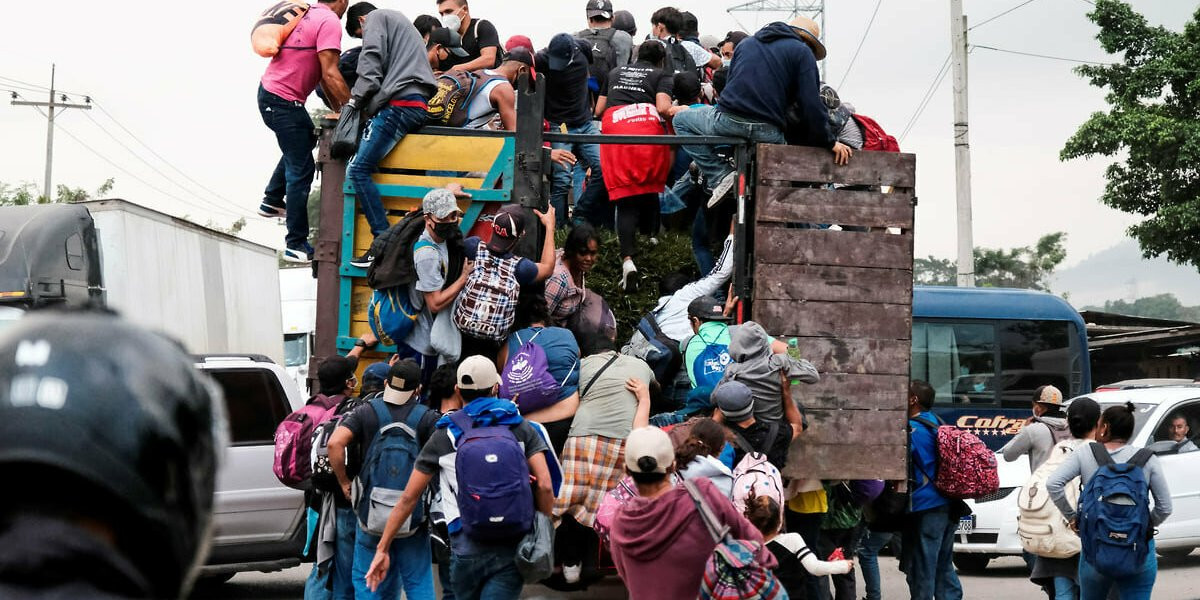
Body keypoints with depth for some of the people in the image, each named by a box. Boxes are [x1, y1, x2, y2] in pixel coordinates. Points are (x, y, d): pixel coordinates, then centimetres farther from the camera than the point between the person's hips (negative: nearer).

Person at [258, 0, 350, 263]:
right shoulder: (330, 22, -15)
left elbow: (323, 75, 16)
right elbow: (330, 75, -21)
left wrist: (338, 109, 15)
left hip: (270, 93, 10)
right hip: (284, 102, -10)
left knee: (305, 140, 33)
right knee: (302, 170, -4)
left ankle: (272, 201, 37)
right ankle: (297, 245, 0)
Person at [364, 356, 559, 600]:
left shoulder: (444, 437, 9)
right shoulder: (521, 428, 9)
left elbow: (408, 498, 8)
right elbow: (545, 486, -5)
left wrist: (382, 548, 14)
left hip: (467, 549, 1)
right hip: (512, 547, -1)